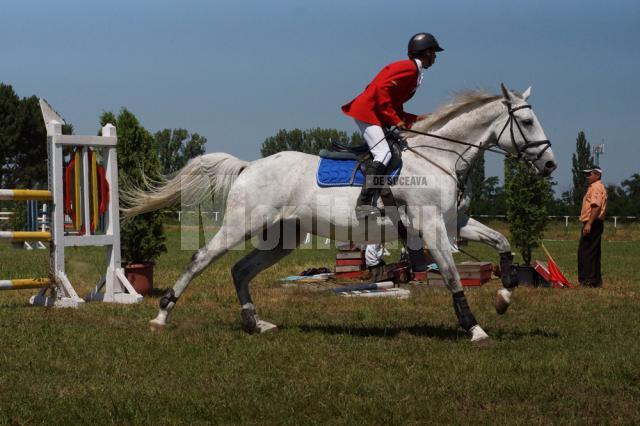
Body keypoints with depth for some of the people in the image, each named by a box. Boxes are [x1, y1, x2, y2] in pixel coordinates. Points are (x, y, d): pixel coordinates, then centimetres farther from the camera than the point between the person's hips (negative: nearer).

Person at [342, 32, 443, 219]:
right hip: (367, 111, -11)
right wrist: (395, 120, -21)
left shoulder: (414, 72, 20)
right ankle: (365, 203, -33)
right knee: (383, 153, -23)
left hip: (376, 115, 11)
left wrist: (418, 119, 7)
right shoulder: (409, 68, -11)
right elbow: (382, 88, -23)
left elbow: (395, 107, 18)